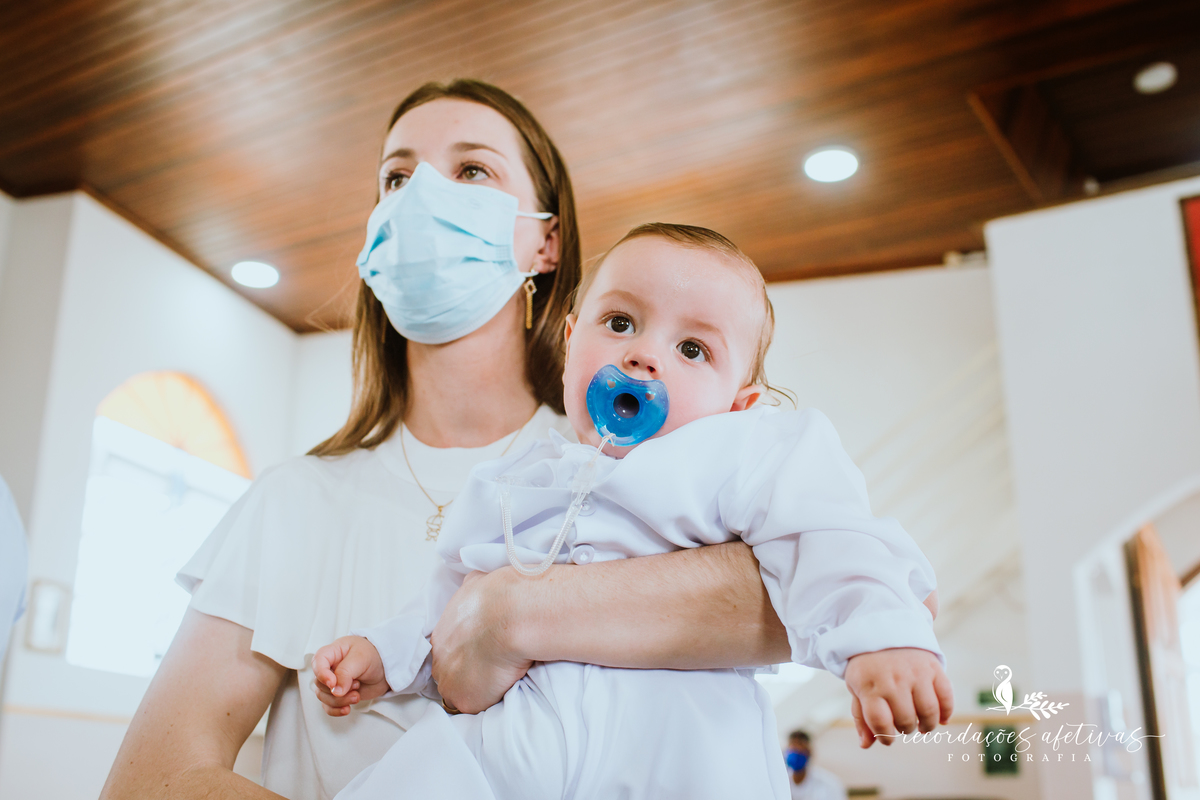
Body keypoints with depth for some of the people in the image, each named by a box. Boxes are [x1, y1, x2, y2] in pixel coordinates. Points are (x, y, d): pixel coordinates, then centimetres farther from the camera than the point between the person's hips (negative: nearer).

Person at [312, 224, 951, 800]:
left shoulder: (740, 456, 5)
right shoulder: (513, 481, 22)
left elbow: (823, 538, -10)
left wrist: (882, 635, -26)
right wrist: (387, 654, 25)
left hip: (670, 726, -3)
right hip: (503, 726, 4)